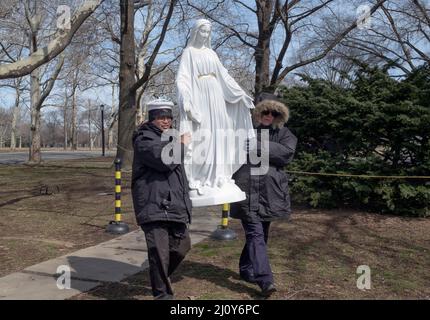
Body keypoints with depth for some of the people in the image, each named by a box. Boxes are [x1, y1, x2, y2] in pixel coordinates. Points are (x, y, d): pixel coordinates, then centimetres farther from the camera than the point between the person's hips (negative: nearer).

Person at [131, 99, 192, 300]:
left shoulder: (170, 137, 22)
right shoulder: (144, 139, -7)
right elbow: (165, 160, -24)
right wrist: (182, 144, -8)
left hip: (175, 205, 9)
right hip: (154, 206, -9)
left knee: (182, 247, 16)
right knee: (160, 253, -7)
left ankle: (161, 277, 40)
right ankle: (163, 294, 9)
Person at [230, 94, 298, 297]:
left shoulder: (284, 133, 8)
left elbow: (287, 153, -10)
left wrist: (259, 147, -16)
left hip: (269, 191, 4)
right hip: (247, 190, -3)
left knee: (260, 233, 14)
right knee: (255, 233, -9)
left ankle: (247, 269, 32)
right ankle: (265, 279, -13)